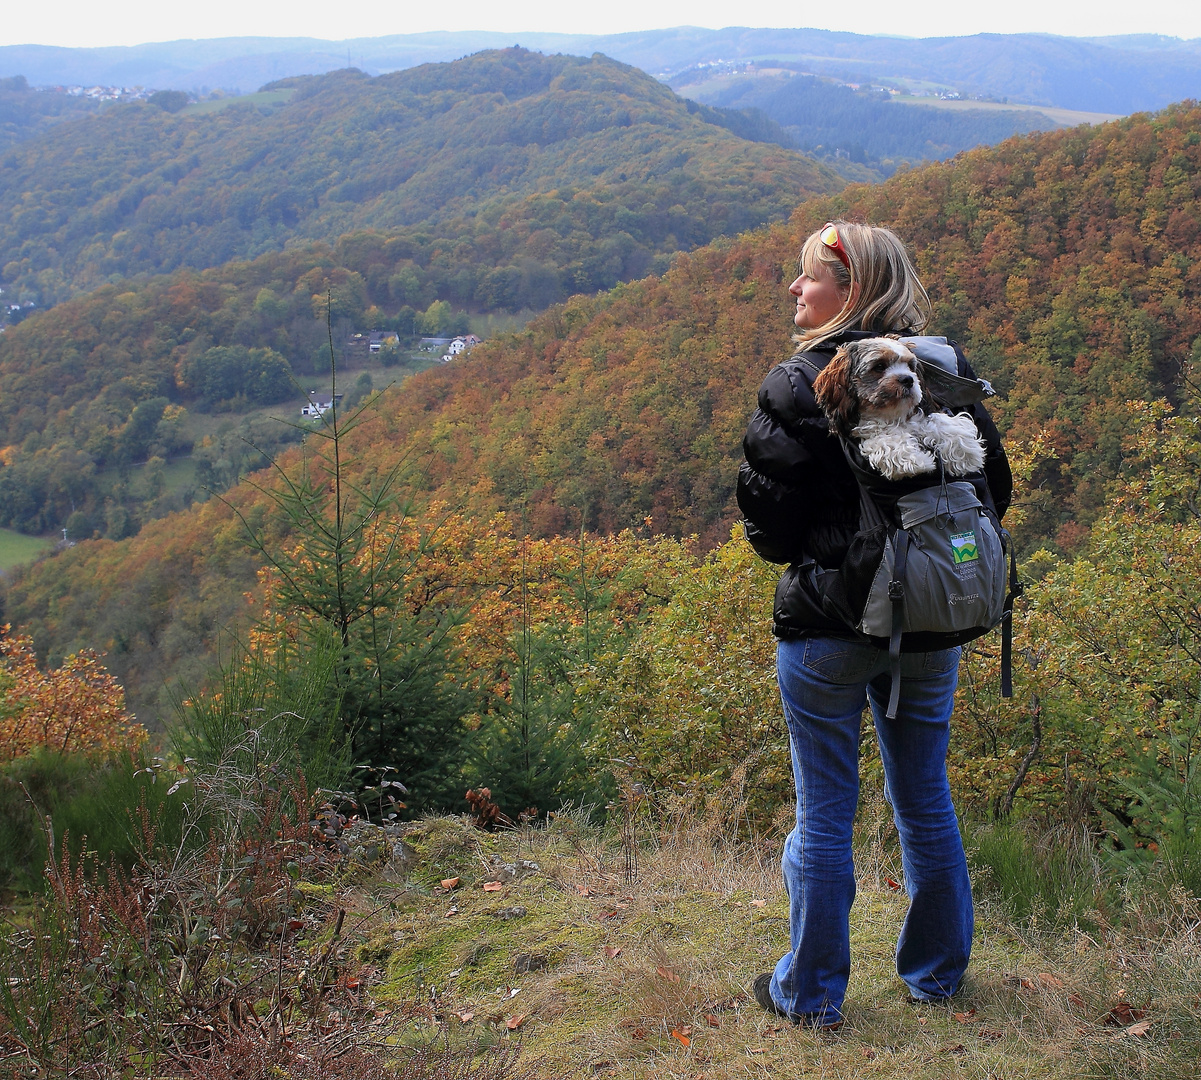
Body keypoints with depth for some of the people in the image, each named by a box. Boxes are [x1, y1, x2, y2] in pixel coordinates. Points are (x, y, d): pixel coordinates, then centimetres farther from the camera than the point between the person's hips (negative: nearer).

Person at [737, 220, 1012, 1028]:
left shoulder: (797, 384, -14)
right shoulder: (948, 373, 0)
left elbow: (769, 512, -11)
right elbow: (995, 487, 7)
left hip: (828, 622, -5)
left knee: (824, 816, 7)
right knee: (926, 802, 18)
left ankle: (812, 993, 19)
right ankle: (937, 974, 32)